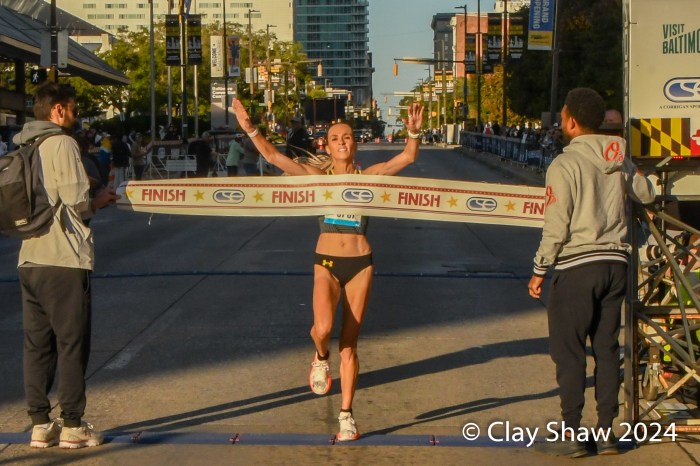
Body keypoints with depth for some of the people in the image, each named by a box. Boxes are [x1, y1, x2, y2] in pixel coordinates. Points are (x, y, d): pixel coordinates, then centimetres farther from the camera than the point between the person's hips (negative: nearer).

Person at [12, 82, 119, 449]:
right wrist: (100, 200, 6)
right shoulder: (62, 144, -10)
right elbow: (77, 201, -15)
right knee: (72, 343, 0)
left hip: (29, 259, 7)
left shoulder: (21, 147, 14)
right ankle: (72, 425, 4)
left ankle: (40, 423, 12)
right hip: (64, 259, -7)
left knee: (36, 343, 9)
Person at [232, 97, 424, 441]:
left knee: (349, 344, 3)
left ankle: (346, 415, 14)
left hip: (360, 264, 1)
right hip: (326, 263, -1)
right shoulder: (318, 176, 2)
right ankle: (321, 358, 13)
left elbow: (408, 157, -5)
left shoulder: (368, 176, 3)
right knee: (323, 327, -25)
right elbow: (273, 157, -4)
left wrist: (413, 132, -24)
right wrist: (249, 129, -15)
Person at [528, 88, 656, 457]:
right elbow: (646, 195, 23)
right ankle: (607, 433, 14)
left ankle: (572, 435, 3)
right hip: (615, 263, 6)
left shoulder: (565, 164, -12)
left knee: (569, 351, 1)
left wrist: (539, 270, -5)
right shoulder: (619, 159, 6)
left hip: (577, 265, -6)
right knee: (607, 349, 11)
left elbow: (556, 227, -14)